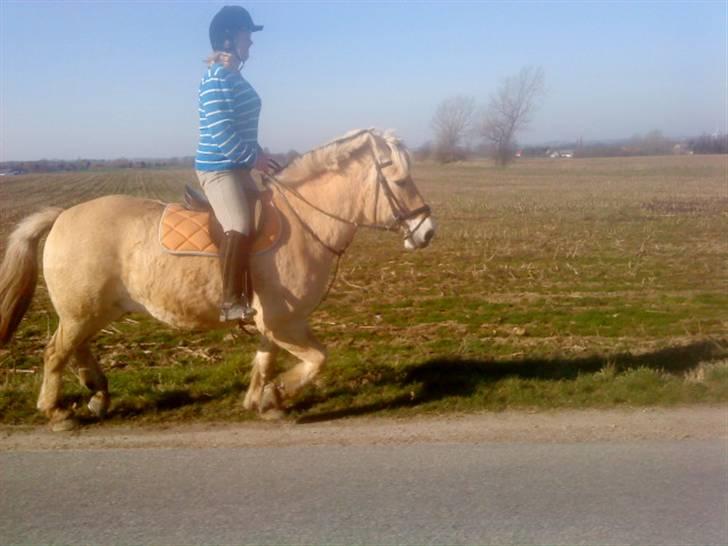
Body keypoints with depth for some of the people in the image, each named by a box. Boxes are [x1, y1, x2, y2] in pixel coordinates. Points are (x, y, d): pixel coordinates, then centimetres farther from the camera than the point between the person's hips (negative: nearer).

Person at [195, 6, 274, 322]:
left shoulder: (234, 77, 14)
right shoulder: (216, 79, -16)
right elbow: (221, 132, -23)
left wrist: (257, 156, 11)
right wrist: (253, 157, -15)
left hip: (238, 167, 11)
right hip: (218, 168, -11)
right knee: (240, 228, -28)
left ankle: (254, 293, 25)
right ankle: (231, 302, -26)